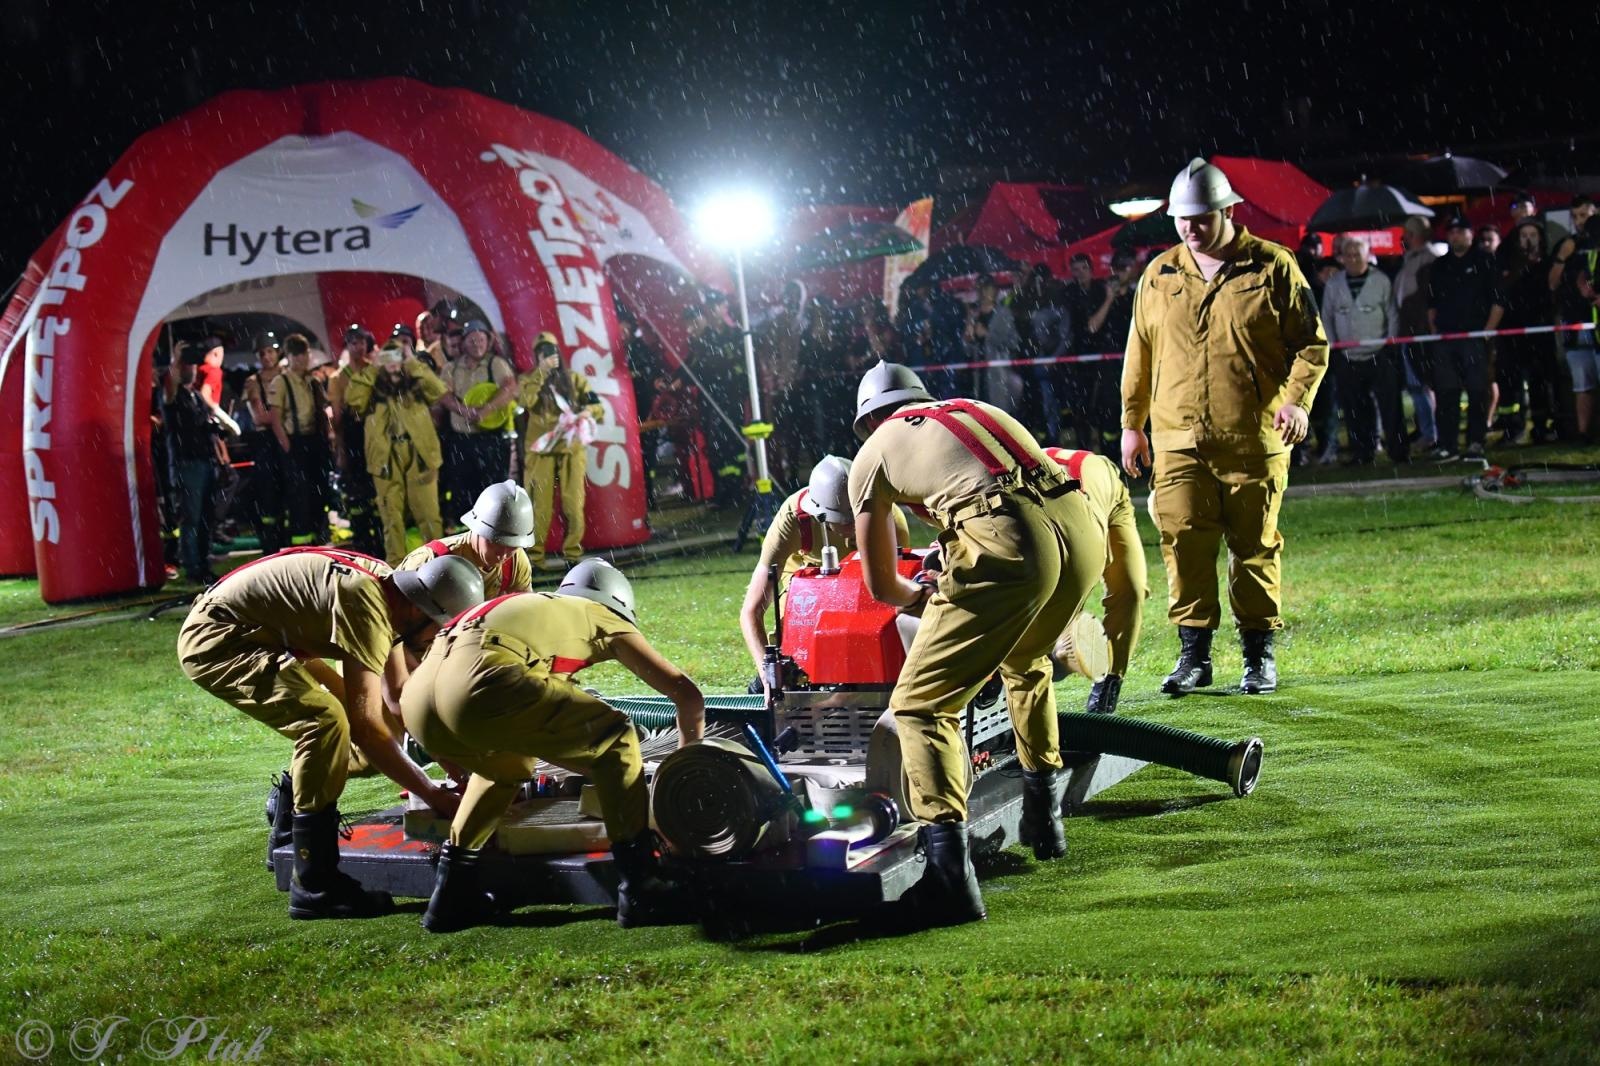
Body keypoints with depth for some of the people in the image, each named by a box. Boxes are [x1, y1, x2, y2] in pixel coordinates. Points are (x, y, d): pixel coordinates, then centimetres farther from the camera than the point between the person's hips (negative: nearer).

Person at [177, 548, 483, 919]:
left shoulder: (387, 587, 4)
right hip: (215, 639, -11)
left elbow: (401, 691, 16)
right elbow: (366, 725, -25)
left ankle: (289, 827, 31)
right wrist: (432, 794, -20)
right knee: (326, 721, -24)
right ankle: (315, 887, -20)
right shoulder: (366, 607, -25)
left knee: (342, 704, 17)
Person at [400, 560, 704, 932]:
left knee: (508, 766, 36)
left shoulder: (533, 605, 42)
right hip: (481, 686, -7)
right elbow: (688, 694, 26)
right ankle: (640, 891, 10)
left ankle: (452, 894, 30)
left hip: (418, 697, 7)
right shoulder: (606, 619, 26)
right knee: (617, 742, 13)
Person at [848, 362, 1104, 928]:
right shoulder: (979, 410, 36)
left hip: (1006, 542, -6)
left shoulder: (873, 452, 23)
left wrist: (920, 596, 53)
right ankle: (1044, 818, 39)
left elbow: (882, 587, 30)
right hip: (1082, 531, 6)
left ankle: (950, 871, -16)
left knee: (920, 705, 1)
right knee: (1026, 662, 34)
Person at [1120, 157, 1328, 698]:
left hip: (1254, 440, -2)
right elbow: (1140, 354, 18)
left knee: (1256, 547, 3)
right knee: (1184, 544, -4)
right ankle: (1193, 653, 5)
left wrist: (1298, 399, -12)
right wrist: (1132, 424, 17)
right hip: (1178, 441, 2)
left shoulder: (1273, 268, 2)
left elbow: (1311, 342, 3)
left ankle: (1259, 654, 13)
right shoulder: (1159, 275, 11)